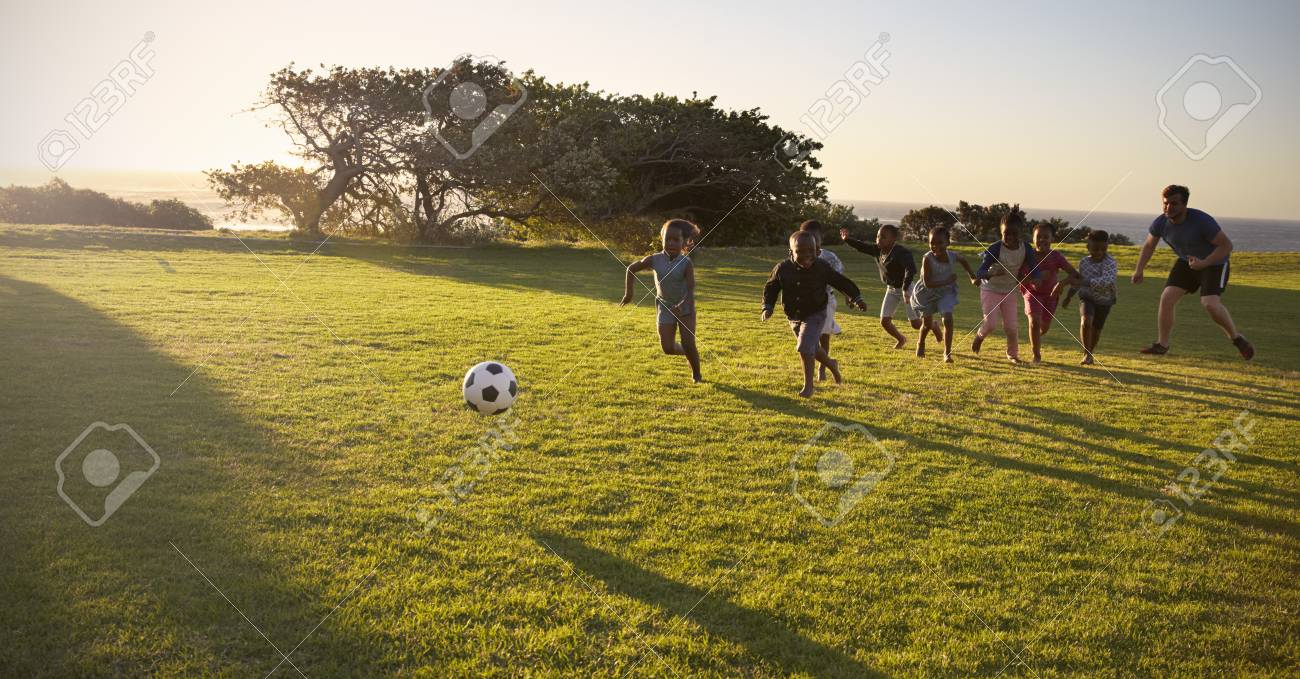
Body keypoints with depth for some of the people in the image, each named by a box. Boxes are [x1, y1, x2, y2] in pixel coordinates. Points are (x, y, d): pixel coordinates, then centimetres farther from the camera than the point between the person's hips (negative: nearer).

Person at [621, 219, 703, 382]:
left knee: (688, 344, -10)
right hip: (665, 307, 2)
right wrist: (628, 293, 1)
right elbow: (631, 269, 2)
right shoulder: (655, 260, -13)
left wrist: (681, 306, -42)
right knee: (667, 348, -6)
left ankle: (696, 375, 15)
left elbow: (691, 290, -25)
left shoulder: (686, 263, -20)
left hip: (685, 307, -2)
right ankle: (689, 353, 26)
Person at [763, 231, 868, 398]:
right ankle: (831, 364, 48)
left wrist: (856, 298, -9)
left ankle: (808, 385, -2)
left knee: (805, 347, -18)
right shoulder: (782, 268, -12)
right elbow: (770, 288, 2)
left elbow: (841, 282, -3)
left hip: (815, 315, -4)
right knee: (812, 348, 17)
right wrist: (767, 307, -11)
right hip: (794, 317, 4)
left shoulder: (822, 267, -14)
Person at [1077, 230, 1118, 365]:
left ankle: (1089, 354, 39)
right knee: (1086, 322, -25)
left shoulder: (1110, 263, -23)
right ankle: (1087, 354, -12)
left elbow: (1107, 281, -42)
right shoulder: (1083, 262, -7)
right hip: (1087, 298, 1)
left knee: (1096, 330, 13)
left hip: (1104, 300, -1)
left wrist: (1086, 282, -44)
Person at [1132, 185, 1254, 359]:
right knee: (1167, 298, -9)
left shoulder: (1202, 221, -30)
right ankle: (1161, 345, 3)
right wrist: (1139, 270, 2)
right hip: (1187, 262, 6)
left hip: (1214, 262, -5)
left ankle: (1236, 338, -1)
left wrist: (1203, 263, -34)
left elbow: (1227, 245, -24)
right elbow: (1149, 245, 7)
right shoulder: (1160, 223, -13)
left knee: (1210, 303, -24)